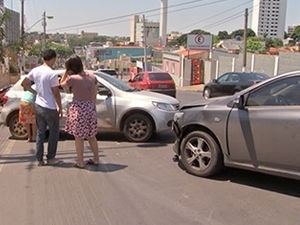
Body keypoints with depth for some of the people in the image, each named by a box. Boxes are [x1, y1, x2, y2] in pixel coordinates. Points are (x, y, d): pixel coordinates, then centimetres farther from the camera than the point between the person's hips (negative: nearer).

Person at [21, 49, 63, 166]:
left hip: (38, 106, 7)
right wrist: (60, 108, -4)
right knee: (54, 133, 10)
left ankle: (39, 159, 18)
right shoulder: (52, 74, -19)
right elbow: (56, 93, -15)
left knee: (40, 133, 15)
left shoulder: (35, 70, 1)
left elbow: (24, 83, 11)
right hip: (50, 108, -6)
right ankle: (50, 158, 15)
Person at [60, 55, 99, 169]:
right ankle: (96, 159, 26)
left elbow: (62, 84, 4)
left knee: (78, 137, 7)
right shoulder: (91, 75, 0)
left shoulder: (72, 78, -16)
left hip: (78, 109, -5)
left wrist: (66, 72, 3)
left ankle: (80, 162, 14)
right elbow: (94, 94, 8)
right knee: (91, 135, 18)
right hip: (90, 108, 6)